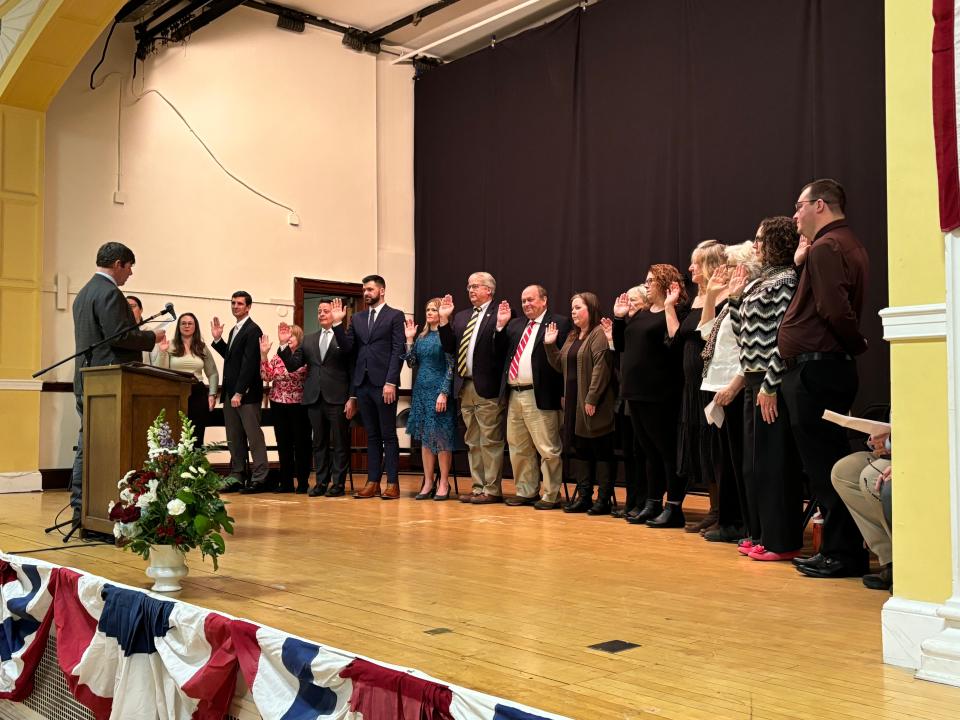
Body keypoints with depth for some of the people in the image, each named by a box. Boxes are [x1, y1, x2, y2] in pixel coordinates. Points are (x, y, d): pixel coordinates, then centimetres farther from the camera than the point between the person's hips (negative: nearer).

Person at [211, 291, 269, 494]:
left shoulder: (252, 330, -10)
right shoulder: (234, 330, 20)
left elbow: (249, 363, -16)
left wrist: (239, 392, -19)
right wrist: (217, 339, 10)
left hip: (246, 393, -9)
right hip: (231, 392, 9)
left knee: (254, 435, -6)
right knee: (234, 437, 10)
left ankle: (259, 478, -3)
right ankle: (237, 477, 15)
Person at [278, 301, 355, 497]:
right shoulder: (309, 340, 15)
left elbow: (353, 371, -4)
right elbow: (292, 365, 10)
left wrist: (352, 398, -10)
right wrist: (284, 345, -5)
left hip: (338, 399, -5)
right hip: (315, 398, 5)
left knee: (339, 443, 2)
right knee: (319, 443, 10)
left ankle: (338, 483, 9)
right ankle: (321, 482, 18)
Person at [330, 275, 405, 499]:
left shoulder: (395, 316, -1)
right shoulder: (358, 318, 15)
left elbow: (397, 351, -8)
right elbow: (347, 347, 8)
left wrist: (391, 382, -15)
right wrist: (338, 323, -4)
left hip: (383, 383, -5)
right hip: (363, 383, 5)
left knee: (388, 435, -1)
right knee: (372, 435, 10)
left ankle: (393, 483, 3)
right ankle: (373, 482, 13)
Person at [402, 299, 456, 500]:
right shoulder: (422, 336, 12)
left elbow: (451, 367, -10)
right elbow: (412, 363, 11)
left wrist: (444, 393, -17)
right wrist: (409, 340, 4)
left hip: (439, 391, -6)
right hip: (421, 391, 7)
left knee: (441, 437, -2)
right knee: (425, 438, 8)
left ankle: (444, 484, 5)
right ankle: (428, 483, 14)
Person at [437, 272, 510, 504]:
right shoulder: (461, 317, 16)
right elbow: (449, 347, 9)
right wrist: (444, 319, 2)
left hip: (487, 388, -8)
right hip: (465, 387, 8)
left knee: (490, 441, -2)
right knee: (472, 442, 14)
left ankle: (492, 490, 5)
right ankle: (478, 487, 22)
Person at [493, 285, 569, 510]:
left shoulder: (558, 323, -5)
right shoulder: (515, 325, 17)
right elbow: (500, 353, 9)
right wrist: (501, 326, 3)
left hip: (540, 396, -7)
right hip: (514, 395, 7)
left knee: (548, 449, -2)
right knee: (518, 448, 15)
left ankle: (551, 495, 8)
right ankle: (526, 492, 27)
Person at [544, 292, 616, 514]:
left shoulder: (599, 334, -10)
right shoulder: (573, 336, 18)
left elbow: (601, 368, -18)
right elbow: (560, 364, 19)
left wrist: (592, 399, -21)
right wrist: (550, 345, 6)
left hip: (593, 404, -9)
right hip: (573, 402, 9)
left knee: (601, 450, -1)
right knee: (578, 449, 11)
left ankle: (604, 499, 4)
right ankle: (584, 496, 18)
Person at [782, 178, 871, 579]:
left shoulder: (825, 247, -13)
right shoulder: (848, 245, 20)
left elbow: (835, 310, -21)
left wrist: (857, 345, -8)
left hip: (815, 369, -10)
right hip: (831, 365, 10)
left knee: (824, 466, -4)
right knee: (827, 464, 14)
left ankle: (842, 554, 3)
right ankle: (839, 549, 22)